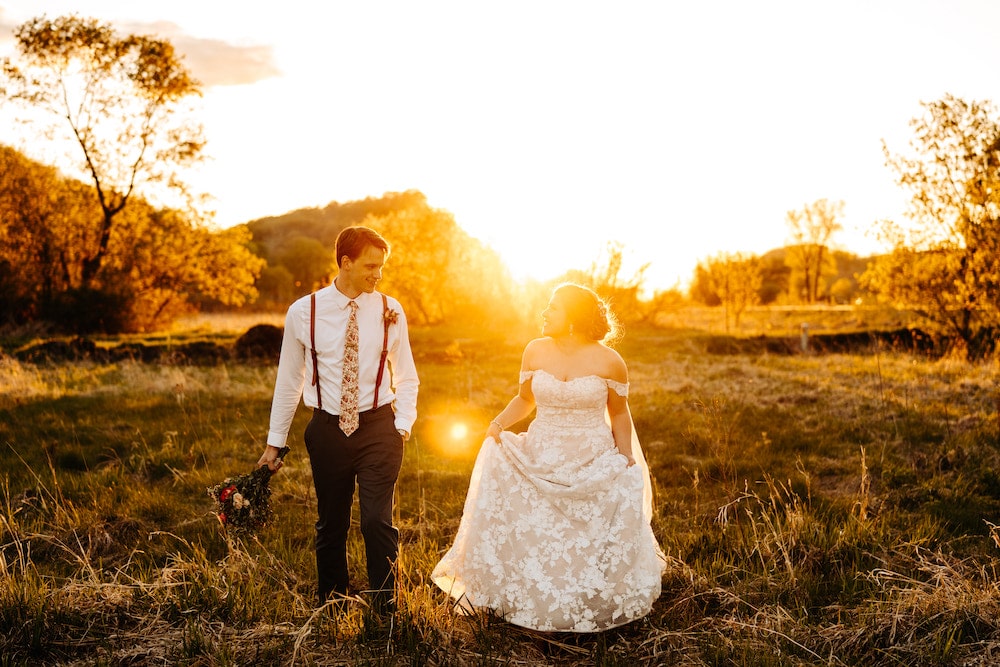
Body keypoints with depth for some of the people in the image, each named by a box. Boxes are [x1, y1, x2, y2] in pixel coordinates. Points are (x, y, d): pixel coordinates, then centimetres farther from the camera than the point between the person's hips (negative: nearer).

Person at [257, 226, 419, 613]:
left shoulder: (390, 311, -1)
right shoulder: (303, 312, -3)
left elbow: (405, 376, 8)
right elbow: (288, 380, 5)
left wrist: (403, 424, -5)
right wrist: (275, 441, 6)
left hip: (378, 426, 0)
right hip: (328, 429, 1)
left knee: (378, 520, -8)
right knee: (331, 524, 11)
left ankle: (385, 608, 9)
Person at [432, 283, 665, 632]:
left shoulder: (609, 361, -8)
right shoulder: (535, 351, -2)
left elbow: (619, 413, 4)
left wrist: (627, 458, -4)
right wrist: (499, 422, -8)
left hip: (594, 467, -2)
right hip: (540, 464, 2)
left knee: (594, 544, 0)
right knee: (536, 542, -2)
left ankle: (591, 610, 24)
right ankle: (535, 607, 19)